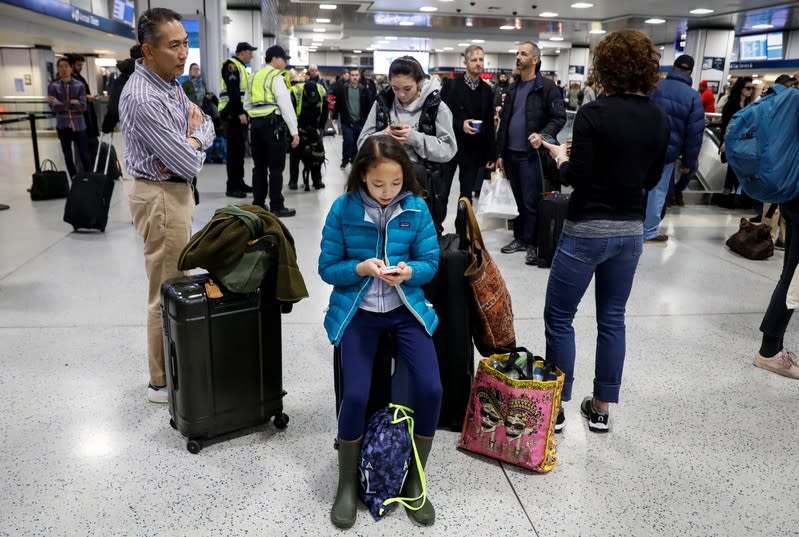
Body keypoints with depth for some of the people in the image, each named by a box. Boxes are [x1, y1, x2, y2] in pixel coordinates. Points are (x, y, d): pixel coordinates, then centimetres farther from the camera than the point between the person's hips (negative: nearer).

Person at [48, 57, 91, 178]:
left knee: (84, 155, -4)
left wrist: (62, 104, -16)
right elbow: (53, 107, -10)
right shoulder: (53, 86, 1)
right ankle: (74, 180, 22)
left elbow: (83, 106, -12)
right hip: (63, 126, 2)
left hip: (79, 126, -2)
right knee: (68, 156, 10)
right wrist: (72, 103, -17)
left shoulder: (80, 85, -1)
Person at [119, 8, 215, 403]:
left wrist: (190, 141, -14)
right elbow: (189, 164, -24)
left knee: (177, 283, 18)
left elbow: (206, 127, 8)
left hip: (176, 191, 10)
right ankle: (163, 382, 14)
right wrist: (193, 137, -2)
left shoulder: (170, 83, 8)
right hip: (161, 197, -10)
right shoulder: (142, 99, -23)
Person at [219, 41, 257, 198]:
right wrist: (239, 112, -25)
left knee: (240, 149, 13)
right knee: (234, 150, -9)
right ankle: (232, 187, -6)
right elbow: (232, 91, -20)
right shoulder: (231, 65, -9)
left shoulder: (241, 67, 21)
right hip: (233, 113, -10)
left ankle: (239, 182, 21)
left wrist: (243, 112, 16)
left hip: (239, 113, 10)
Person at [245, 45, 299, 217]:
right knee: (276, 167, -4)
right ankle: (277, 207, -3)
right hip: (273, 124, -8)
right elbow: (286, 105, -13)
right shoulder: (277, 77, -7)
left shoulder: (255, 77, 17)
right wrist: (294, 131, -13)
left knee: (259, 166, 12)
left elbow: (247, 104, 19)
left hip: (255, 123, 8)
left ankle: (258, 204, 16)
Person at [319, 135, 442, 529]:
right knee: (355, 395, -19)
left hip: (406, 310, 2)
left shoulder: (416, 207, -3)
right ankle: (347, 485, 10)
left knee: (430, 389, -16)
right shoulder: (343, 209, -7)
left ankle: (414, 481, 11)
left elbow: (431, 262, 1)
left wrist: (408, 271, -21)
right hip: (357, 312, -1)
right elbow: (327, 268, -3)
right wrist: (360, 268, -22)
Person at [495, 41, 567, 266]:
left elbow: (559, 118, -9)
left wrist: (543, 136, -26)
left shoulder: (547, 87, -5)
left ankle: (532, 243, 8)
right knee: (519, 201, 13)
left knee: (532, 202, -1)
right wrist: (500, 152, 12)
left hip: (532, 155, -6)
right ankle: (520, 238, 23)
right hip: (511, 154, 6)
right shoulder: (513, 89, 15)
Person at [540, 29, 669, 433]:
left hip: (587, 230, -6)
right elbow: (651, 179, 12)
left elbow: (576, 177, -16)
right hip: (631, 231, 6)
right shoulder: (659, 119, 5)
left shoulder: (594, 113, -14)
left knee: (559, 317, 6)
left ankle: (554, 406, 14)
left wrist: (561, 157, 3)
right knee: (612, 318, 14)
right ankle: (601, 408, 24)